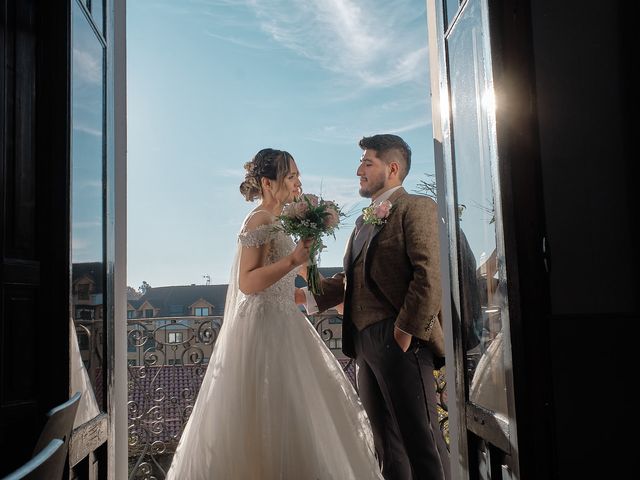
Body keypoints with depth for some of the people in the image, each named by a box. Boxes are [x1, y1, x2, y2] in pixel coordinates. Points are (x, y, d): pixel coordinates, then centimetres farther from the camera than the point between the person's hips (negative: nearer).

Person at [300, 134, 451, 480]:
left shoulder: (416, 207, -3)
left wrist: (407, 330, -17)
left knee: (421, 438, -5)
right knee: (387, 443, 13)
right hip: (364, 342, 9)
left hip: (399, 340, -8)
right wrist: (307, 296, 11)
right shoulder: (364, 221, 23)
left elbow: (430, 274, -14)